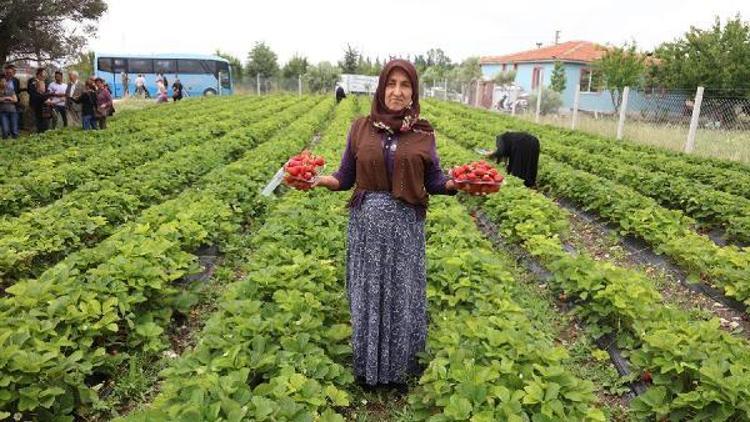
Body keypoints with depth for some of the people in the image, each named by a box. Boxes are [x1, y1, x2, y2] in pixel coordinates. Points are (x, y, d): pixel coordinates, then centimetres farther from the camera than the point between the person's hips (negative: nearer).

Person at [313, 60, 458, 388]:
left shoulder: (423, 133, 1)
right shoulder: (360, 128, 2)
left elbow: (433, 181, 2)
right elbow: (346, 178, 2)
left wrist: (456, 183, -18)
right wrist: (320, 179, -17)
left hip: (405, 225, 0)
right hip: (366, 224, 1)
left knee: (402, 294, 11)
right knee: (367, 294, 11)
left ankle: (401, 365, 35)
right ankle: (367, 366, 34)